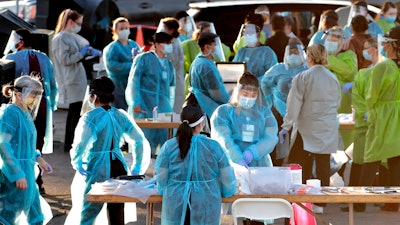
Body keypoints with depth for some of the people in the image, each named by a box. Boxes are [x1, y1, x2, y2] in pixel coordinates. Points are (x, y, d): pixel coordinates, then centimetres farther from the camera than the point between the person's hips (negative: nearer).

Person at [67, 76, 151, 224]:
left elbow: (79, 146, -24)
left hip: (96, 172, -5)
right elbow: (141, 143, 6)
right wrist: (137, 169, 11)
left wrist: (77, 165, -6)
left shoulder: (90, 118, -13)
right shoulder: (120, 116, 4)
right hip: (119, 169, 5)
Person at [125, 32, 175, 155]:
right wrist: (135, 103, -13)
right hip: (143, 107, -5)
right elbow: (133, 81, -3)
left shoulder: (169, 65, 18)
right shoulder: (144, 58, 1)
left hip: (162, 107, 5)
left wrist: (168, 108, 15)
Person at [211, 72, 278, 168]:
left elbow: (271, 138, 4)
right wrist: (237, 159, -20)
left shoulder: (264, 112, 18)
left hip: (260, 165, 2)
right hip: (231, 166, -2)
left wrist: (253, 152, -14)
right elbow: (223, 138, -4)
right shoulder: (223, 111, 10)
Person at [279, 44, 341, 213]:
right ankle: (320, 203, 9)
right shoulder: (333, 79, 3)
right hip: (329, 129, 4)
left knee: (304, 165, 3)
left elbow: (294, 105, -9)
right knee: (324, 164, 6)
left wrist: (286, 127, -3)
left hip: (307, 129, -4)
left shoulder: (302, 78, -10)